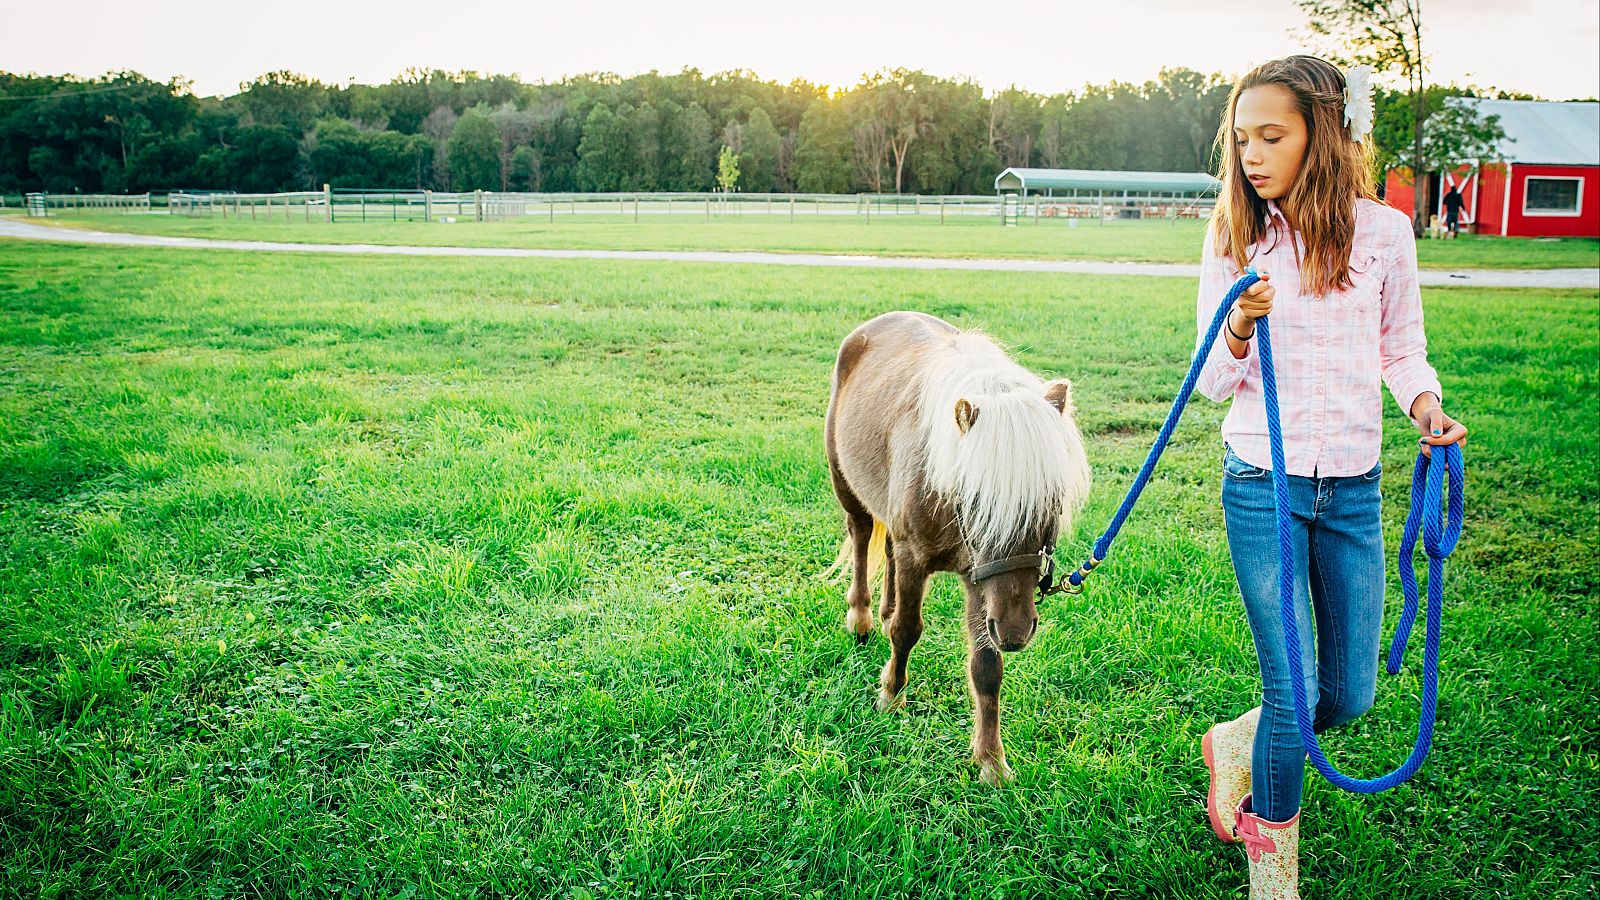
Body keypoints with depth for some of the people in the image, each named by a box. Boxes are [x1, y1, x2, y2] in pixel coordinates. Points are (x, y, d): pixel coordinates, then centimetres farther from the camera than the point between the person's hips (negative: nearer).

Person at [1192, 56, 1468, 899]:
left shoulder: (1383, 231, -2)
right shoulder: (1233, 238, -3)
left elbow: (1402, 348, 11)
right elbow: (1214, 382, -1)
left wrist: (1425, 403, -9)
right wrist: (1240, 329, -22)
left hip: (1354, 489, 2)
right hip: (1262, 484, -2)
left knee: (1349, 695, 9)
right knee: (1292, 695, -1)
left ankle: (1234, 746, 40)